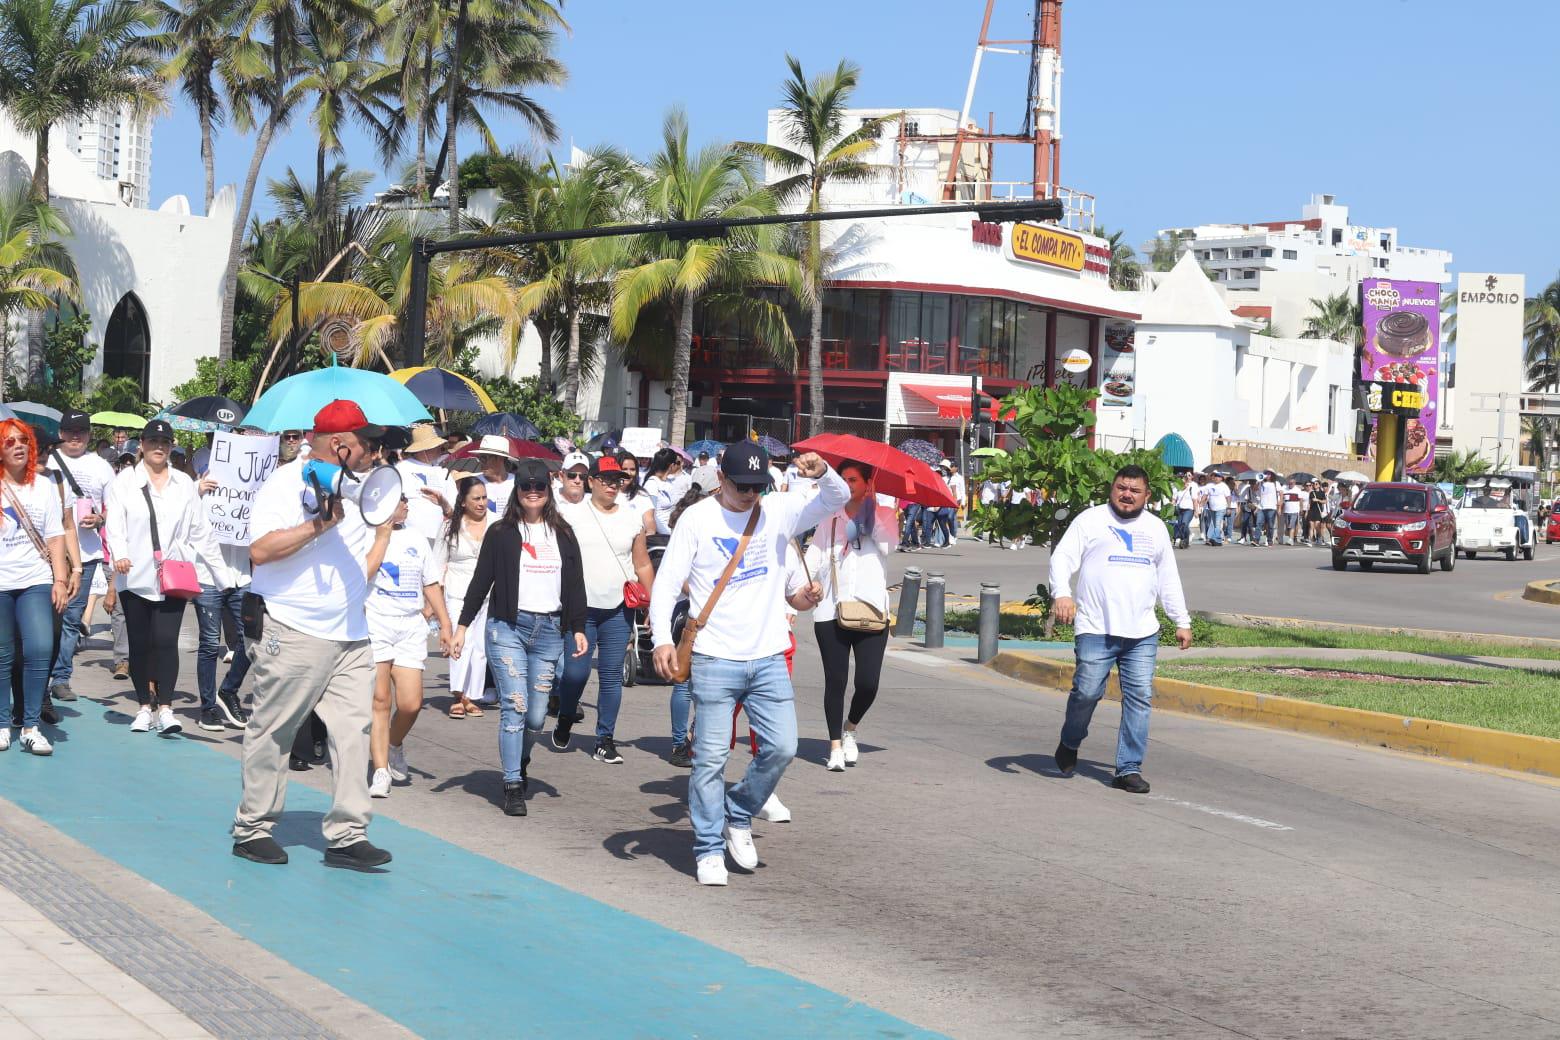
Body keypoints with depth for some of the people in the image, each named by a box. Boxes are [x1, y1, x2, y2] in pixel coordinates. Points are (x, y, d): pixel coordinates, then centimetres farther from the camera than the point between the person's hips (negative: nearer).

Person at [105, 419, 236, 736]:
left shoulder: (184, 484, 10)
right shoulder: (124, 482, 5)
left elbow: (200, 532, 12)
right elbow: (114, 523, -5)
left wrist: (223, 573, 9)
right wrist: (119, 553, -25)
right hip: (135, 577, 0)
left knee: (166, 641, -10)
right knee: (140, 643, 6)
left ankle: (165, 709, -11)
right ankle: (145, 707, 16)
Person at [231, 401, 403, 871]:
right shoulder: (287, 484, -7)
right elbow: (260, 550, -20)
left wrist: (386, 526, 14)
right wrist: (321, 524, -20)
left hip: (350, 635, 7)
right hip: (293, 633, -7)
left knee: (353, 731, 0)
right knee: (271, 734, 2)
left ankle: (347, 835, 2)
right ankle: (252, 829, 12)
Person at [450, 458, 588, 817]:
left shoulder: (562, 534, 12)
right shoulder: (501, 533, 4)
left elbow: (575, 583, 13)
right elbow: (481, 580, 4)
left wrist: (578, 628, 6)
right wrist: (463, 625, -1)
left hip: (549, 629, 3)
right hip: (508, 626, -3)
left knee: (537, 714, 2)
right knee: (514, 706, -11)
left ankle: (521, 760, 31)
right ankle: (513, 786, -8)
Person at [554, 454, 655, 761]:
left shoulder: (633, 518, 10)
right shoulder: (570, 512, 0)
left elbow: (642, 565, 14)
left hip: (618, 609, 3)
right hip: (580, 607, -3)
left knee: (611, 675, 3)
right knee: (575, 672, -4)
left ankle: (605, 739, 10)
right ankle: (565, 720, 25)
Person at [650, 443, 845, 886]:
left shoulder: (779, 511, 6)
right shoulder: (698, 518, -1)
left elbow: (837, 500, -2)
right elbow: (667, 581, -4)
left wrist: (823, 474, -24)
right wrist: (662, 638, -17)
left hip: (769, 657, 3)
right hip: (715, 659, -3)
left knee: (782, 747, 1)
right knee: (711, 757, -3)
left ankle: (738, 816, 25)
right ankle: (709, 850, 10)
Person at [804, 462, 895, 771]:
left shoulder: (882, 515, 9)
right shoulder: (830, 518, 13)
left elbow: (886, 545, -11)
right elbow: (813, 557, 6)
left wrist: (872, 504, -7)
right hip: (831, 610, 1)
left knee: (868, 682, -8)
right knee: (835, 680, 1)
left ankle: (850, 728, 20)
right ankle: (836, 745, 14)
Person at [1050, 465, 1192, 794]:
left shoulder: (1156, 528, 19)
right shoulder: (1090, 520, 5)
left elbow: (1169, 578, 24)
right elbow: (1063, 558, -3)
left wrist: (1182, 622, 19)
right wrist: (1062, 594, -21)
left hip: (1142, 633, 4)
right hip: (1095, 630, -4)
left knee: (1139, 698, -2)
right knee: (1087, 692, -6)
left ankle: (1129, 768, 3)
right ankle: (1070, 744, 23)